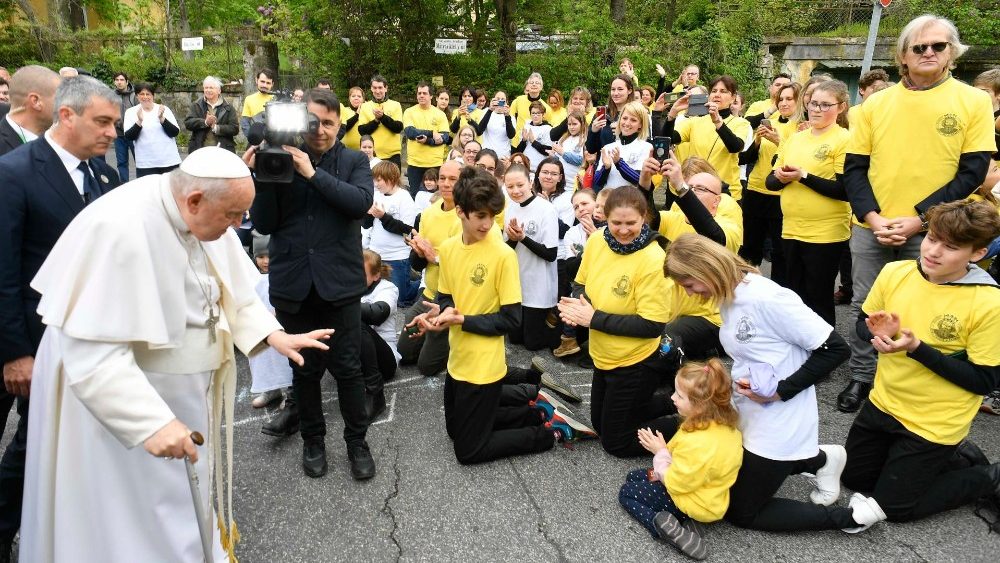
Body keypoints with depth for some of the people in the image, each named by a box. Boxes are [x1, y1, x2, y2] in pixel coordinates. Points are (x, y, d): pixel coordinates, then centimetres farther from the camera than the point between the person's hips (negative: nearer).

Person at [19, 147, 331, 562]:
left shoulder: (205, 216, -6)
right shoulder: (118, 229, -29)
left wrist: (271, 334, -8)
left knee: (186, 508, 22)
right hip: (121, 401, -7)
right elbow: (92, 351, -31)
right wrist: (150, 421, -36)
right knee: (141, 520, 8)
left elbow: (234, 292, 7)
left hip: (189, 395, 7)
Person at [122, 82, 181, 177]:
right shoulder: (131, 112, 3)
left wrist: (162, 118, -19)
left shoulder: (164, 109, 4)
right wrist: (139, 121, -21)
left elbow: (175, 132, -4)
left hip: (169, 162, 1)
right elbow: (129, 137, -6)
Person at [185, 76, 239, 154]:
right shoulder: (196, 106, 12)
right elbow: (187, 122, 1)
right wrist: (205, 122, -16)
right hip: (199, 150, 1)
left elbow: (235, 128, -2)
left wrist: (216, 128, -16)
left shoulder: (228, 107, 8)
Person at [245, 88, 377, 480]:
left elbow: (362, 201, -15)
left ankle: (357, 441, 24)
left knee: (347, 366, 5)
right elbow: (263, 224, 1)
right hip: (293, 282, 1)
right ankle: (313, 439, 32)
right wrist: (261, 179, -12)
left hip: (339, 281, -1)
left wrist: (313, 173, -18)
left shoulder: (354, 161, 4)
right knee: (304, 367, 13)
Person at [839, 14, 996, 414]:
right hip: (871, 228, 2)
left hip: (931, 232, -2)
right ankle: (861, 379, 24)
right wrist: (872, 217, -11)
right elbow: (854, 168, 3)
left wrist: (919, 219, -14)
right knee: (864, 307, 8)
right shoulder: (875, 103, 5)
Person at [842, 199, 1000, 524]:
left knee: (894, 507, 5)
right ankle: (945, 454, 33)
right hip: (884, 404, 5)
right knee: (853, 478, 18)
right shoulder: (894, 273, -9)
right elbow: (863, 326, 5)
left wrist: (917, 349, -27)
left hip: (935, 424, -5)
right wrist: (878, 333, -19)